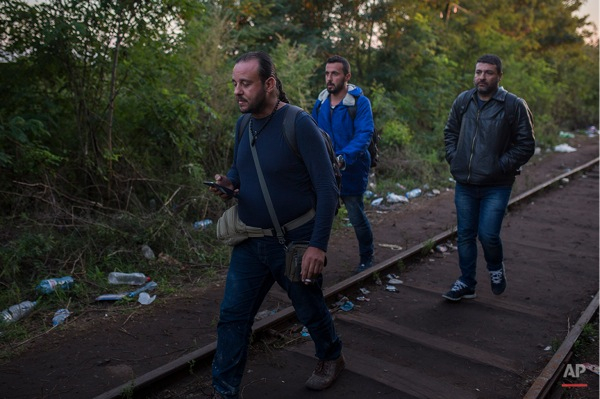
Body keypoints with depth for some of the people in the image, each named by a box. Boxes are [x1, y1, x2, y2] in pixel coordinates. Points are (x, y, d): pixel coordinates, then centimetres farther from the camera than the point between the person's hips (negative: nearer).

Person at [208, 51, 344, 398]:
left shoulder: (299, 124, -18)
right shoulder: (245, 125, 3)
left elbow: (327, 189, -18)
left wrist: (319, 245, -22)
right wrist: (228, 182, -6)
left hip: (295, 242, -5)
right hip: (251, 242, 6)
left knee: (311, 310, 17)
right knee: (232, 315, 5)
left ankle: (331, 358, 47)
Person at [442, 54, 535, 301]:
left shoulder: (514, 105, -7)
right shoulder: (463, 101, 4)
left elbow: (526, 145, -4)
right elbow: (450, 132, 17)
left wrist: (502, 166, -11)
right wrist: (454, 158, 4)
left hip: (496, 186, -4)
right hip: (464, 184, 4)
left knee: (488, 235, -8)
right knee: (465, 235, 10)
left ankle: (496, 268, 26)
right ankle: (466, 283, 25)